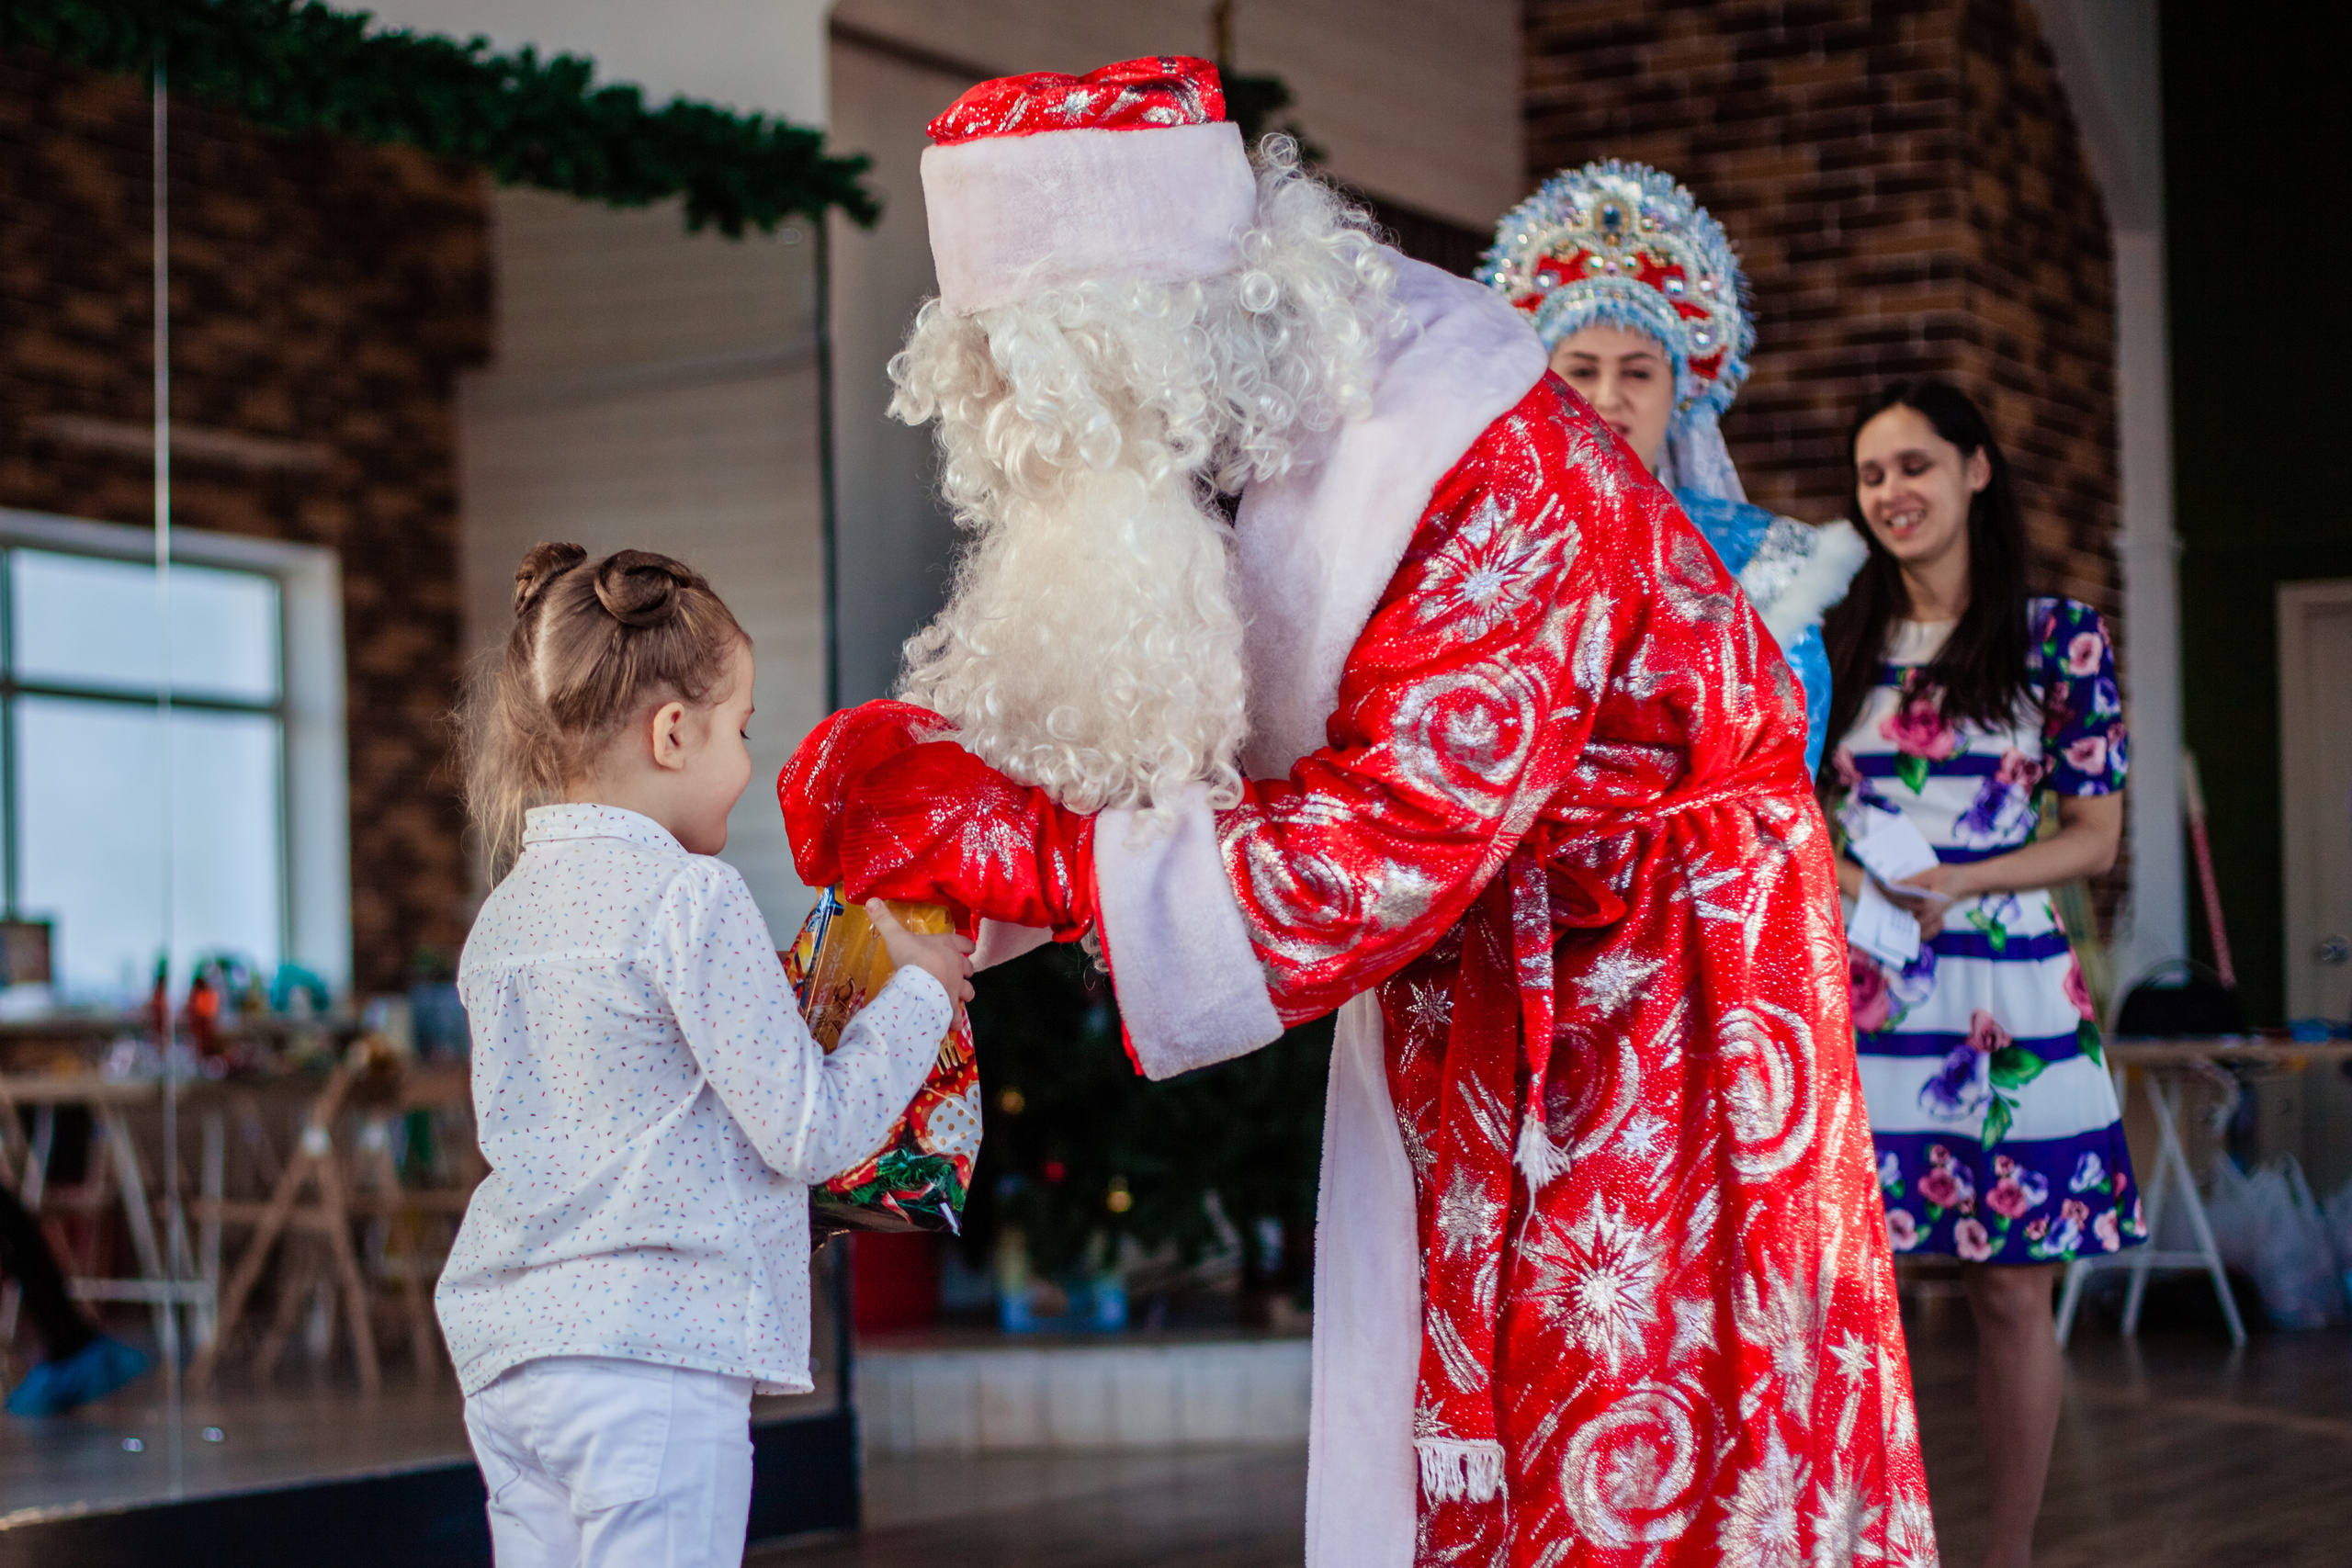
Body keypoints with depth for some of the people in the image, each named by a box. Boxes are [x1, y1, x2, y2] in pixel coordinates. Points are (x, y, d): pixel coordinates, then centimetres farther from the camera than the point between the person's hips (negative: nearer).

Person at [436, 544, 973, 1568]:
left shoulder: (505, 913, 12)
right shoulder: (691, 901, -12)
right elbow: (810, 1131, -11)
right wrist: (920, 993, 4)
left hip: (505, 1349, 8)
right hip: (652, 1360, -8)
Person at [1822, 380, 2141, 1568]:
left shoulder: (2061, 638, 3)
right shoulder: (1839, 641, 10)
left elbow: (2095, 835, 1)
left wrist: (1954, 885, -14)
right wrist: (1831, 876, -10)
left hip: (2008, 1005, -1)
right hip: (1857, 1000, 2)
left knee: (2011, 1293, 2)